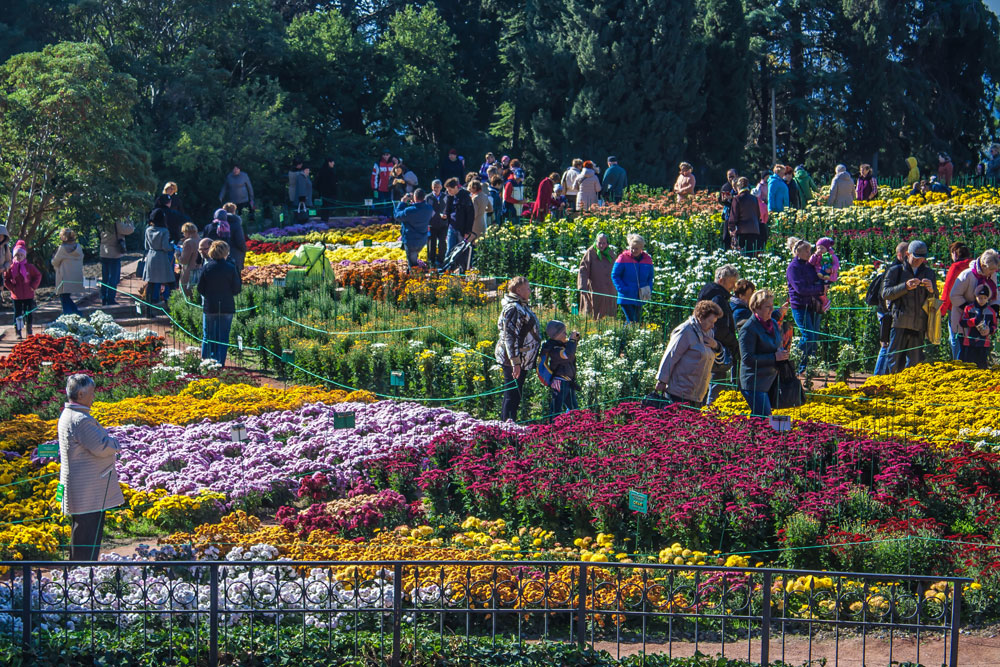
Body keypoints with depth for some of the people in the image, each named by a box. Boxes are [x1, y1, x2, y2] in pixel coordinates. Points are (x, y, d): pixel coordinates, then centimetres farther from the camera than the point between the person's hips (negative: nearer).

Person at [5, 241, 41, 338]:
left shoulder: (29, 266, -1)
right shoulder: (11, 267, -1)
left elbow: (38, 276, 7)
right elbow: (6, 279, 6)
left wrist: (33, 286, -2)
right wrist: (12, 288, -5)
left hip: (28, 295, 0)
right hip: (17, 296, 0)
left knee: (28, 313, 7)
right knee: (17, 313, 3)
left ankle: (29, 331, 18)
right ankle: (18, 332, 9)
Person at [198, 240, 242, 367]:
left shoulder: (206, 267, -5)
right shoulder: (231, 268, -8)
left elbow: (200, 289, -2)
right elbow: (237, 289, -4)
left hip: (209, 307, 1)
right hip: (227, 307, -1)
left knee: (208, 335, 13)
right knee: (223, 336, 6)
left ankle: (205, 359, 16)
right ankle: (220, 361, 3)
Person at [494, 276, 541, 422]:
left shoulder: (521, 306, 16)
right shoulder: (513, 308, -17)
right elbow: (510, 337, -22)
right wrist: (515, 363, -26)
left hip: (523, 360, 10)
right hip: (513, 361, -10)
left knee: (514, 396, 14)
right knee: (512, 396, -8)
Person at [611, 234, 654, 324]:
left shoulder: (647, 259, 5)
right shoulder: (623, 258, -7)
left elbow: (650, 277, 16)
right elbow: (614, 275, -3)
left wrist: (649, 290, -1)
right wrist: (622, 289, -15)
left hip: (639, 298, 5)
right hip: (626, 297, -5)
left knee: (637, 321, 11)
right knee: (631, 321, -13)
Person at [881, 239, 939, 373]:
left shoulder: (929, 273, 18)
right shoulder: (895, 271, 9)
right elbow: (885, 293, -4)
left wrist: (931, 290, -7)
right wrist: (906, 287, -16)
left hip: (919, 326, 3)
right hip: (899, 323, -3)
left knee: (915, 362, 1)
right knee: (895, 362, -5)